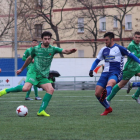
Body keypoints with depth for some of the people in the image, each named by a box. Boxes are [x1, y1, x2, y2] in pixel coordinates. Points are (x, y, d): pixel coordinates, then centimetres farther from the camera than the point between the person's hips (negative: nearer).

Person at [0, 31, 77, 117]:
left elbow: (64, 51, -10)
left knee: (51, 90, -19)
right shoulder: (36, 49, 2)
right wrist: (21, 69, 28)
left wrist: (70, 51, -34)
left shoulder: (53, 49, 4)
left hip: (43, 76, 3)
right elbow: (30, 59, 18)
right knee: (26, 88, -28)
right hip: (34, 72, -3)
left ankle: (41, 111, -15)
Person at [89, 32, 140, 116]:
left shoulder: (119, 48, 2)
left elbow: (131, 56, 9)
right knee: (97, 93, -5)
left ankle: (105, 93, -74)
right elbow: (97, 61, 24)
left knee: (110, 83, -40)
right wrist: (91, 70, 10)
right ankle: (108, 109, 16)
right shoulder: (104, 50, 16)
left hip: (115, 73, -6)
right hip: (105, 73, 6)